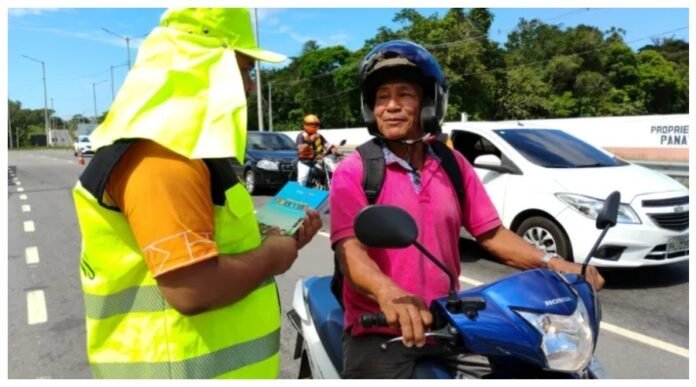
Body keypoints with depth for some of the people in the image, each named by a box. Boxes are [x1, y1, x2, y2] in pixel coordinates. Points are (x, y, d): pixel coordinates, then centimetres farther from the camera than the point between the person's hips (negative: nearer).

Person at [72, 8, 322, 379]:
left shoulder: (185, 144, 10)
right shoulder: (162, 153, -23)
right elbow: (193, 289, -31)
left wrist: (280, 241, 4)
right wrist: (270, 257, -15)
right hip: (185, 368, -9)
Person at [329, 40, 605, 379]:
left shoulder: (453, 164, 7)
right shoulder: (353, 171, -8)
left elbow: (491, 233, 7)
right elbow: (350, 250, -19)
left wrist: (552, 263, -7)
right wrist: (387, 293, -39)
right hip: (378, 330, -3)